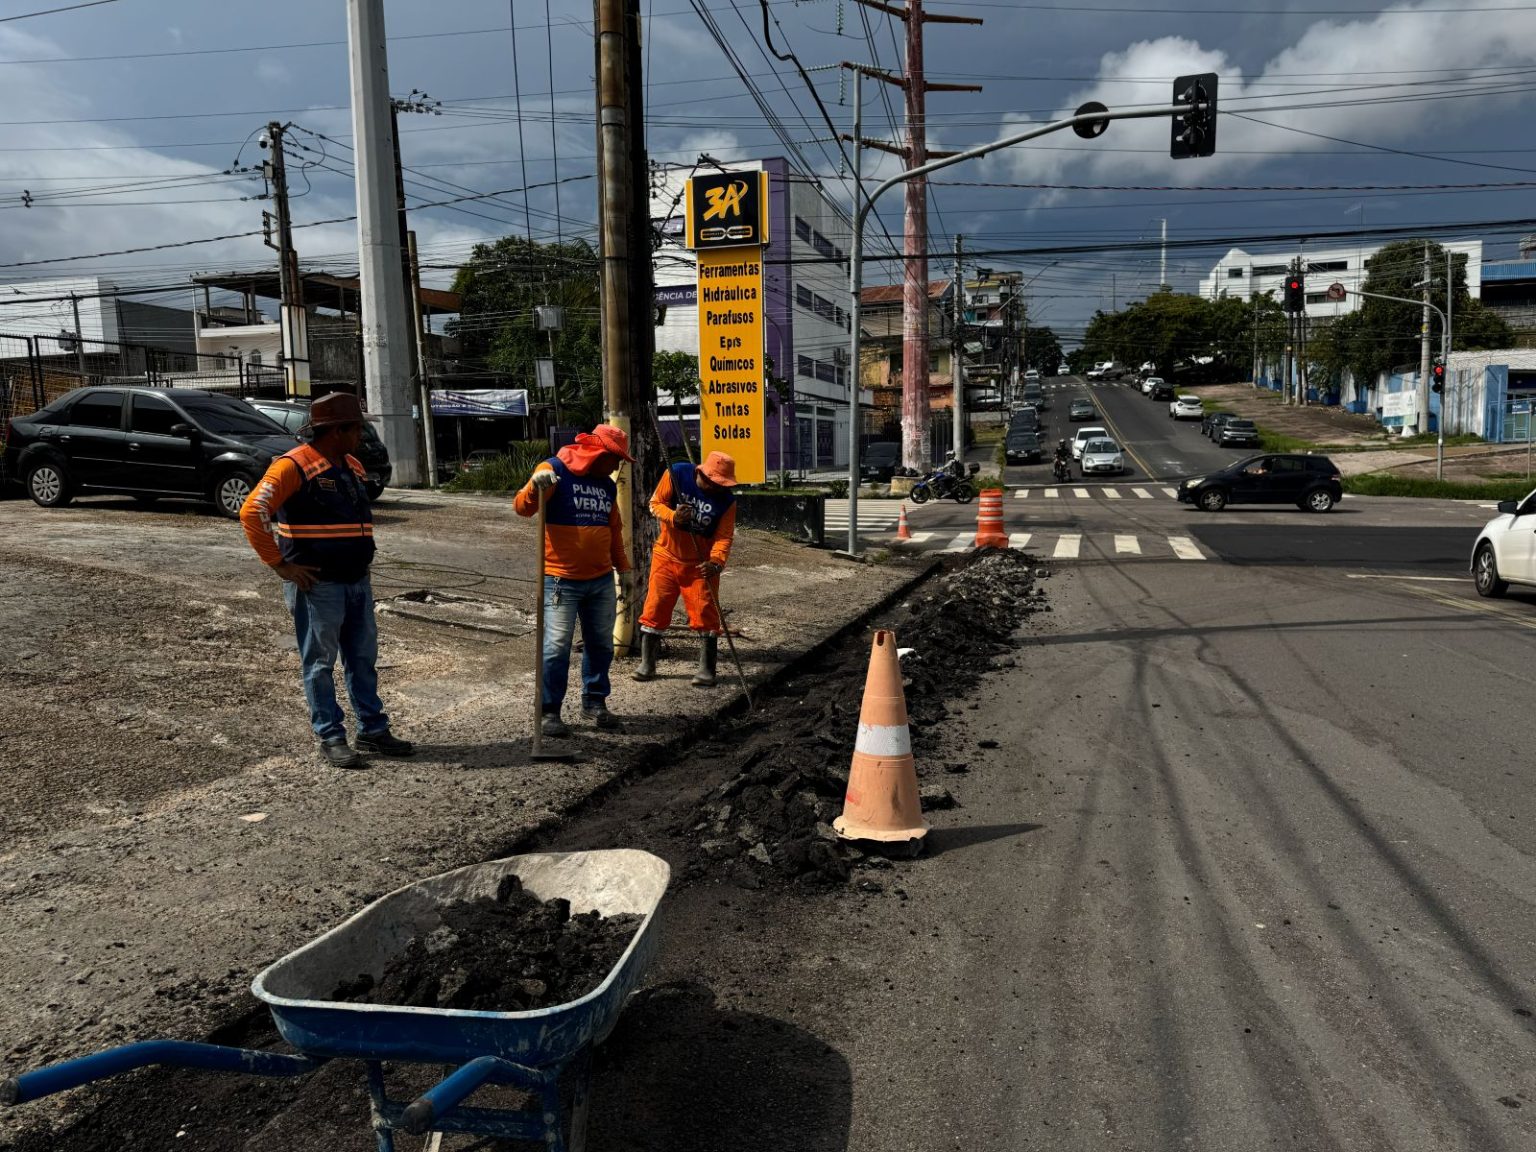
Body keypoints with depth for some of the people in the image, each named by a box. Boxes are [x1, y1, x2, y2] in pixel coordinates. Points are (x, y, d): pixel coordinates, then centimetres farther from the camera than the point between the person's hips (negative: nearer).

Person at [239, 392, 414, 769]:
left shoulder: (352, 466, 12)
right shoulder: (294, 466, -14)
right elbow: (252, 513, -19)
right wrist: (280, 565, -17)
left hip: (357, 582, 8)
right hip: (317, 585, -8)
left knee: (364, 659, 13)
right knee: (320, 663, 4)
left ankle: (372, 730, 23)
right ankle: (331, 738, 13)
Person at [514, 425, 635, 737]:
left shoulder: (607, 485, 13)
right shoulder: (555, 470, -8)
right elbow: (522, 507, -17)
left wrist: (623, 569, 20)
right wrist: (535, 486, -37)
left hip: (601, 580, 7)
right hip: (561, 580, -7)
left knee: (601, 644, 12)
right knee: (556, 646, -5)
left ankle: (594, 702, 26)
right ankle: (548, 711, 6)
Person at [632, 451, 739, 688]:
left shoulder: (727, 500, -12)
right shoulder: (676, 474, -13)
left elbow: (724, 536, -15)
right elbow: (656, 503, -6)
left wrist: (716, 562, -34)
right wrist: (673, 517, -28)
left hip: (700, 564, -1)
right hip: (667, 556, 1)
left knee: (706, 614, -4)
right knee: (655, 608, 2)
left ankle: (707, 670, 6)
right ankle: (646, 664, 15)